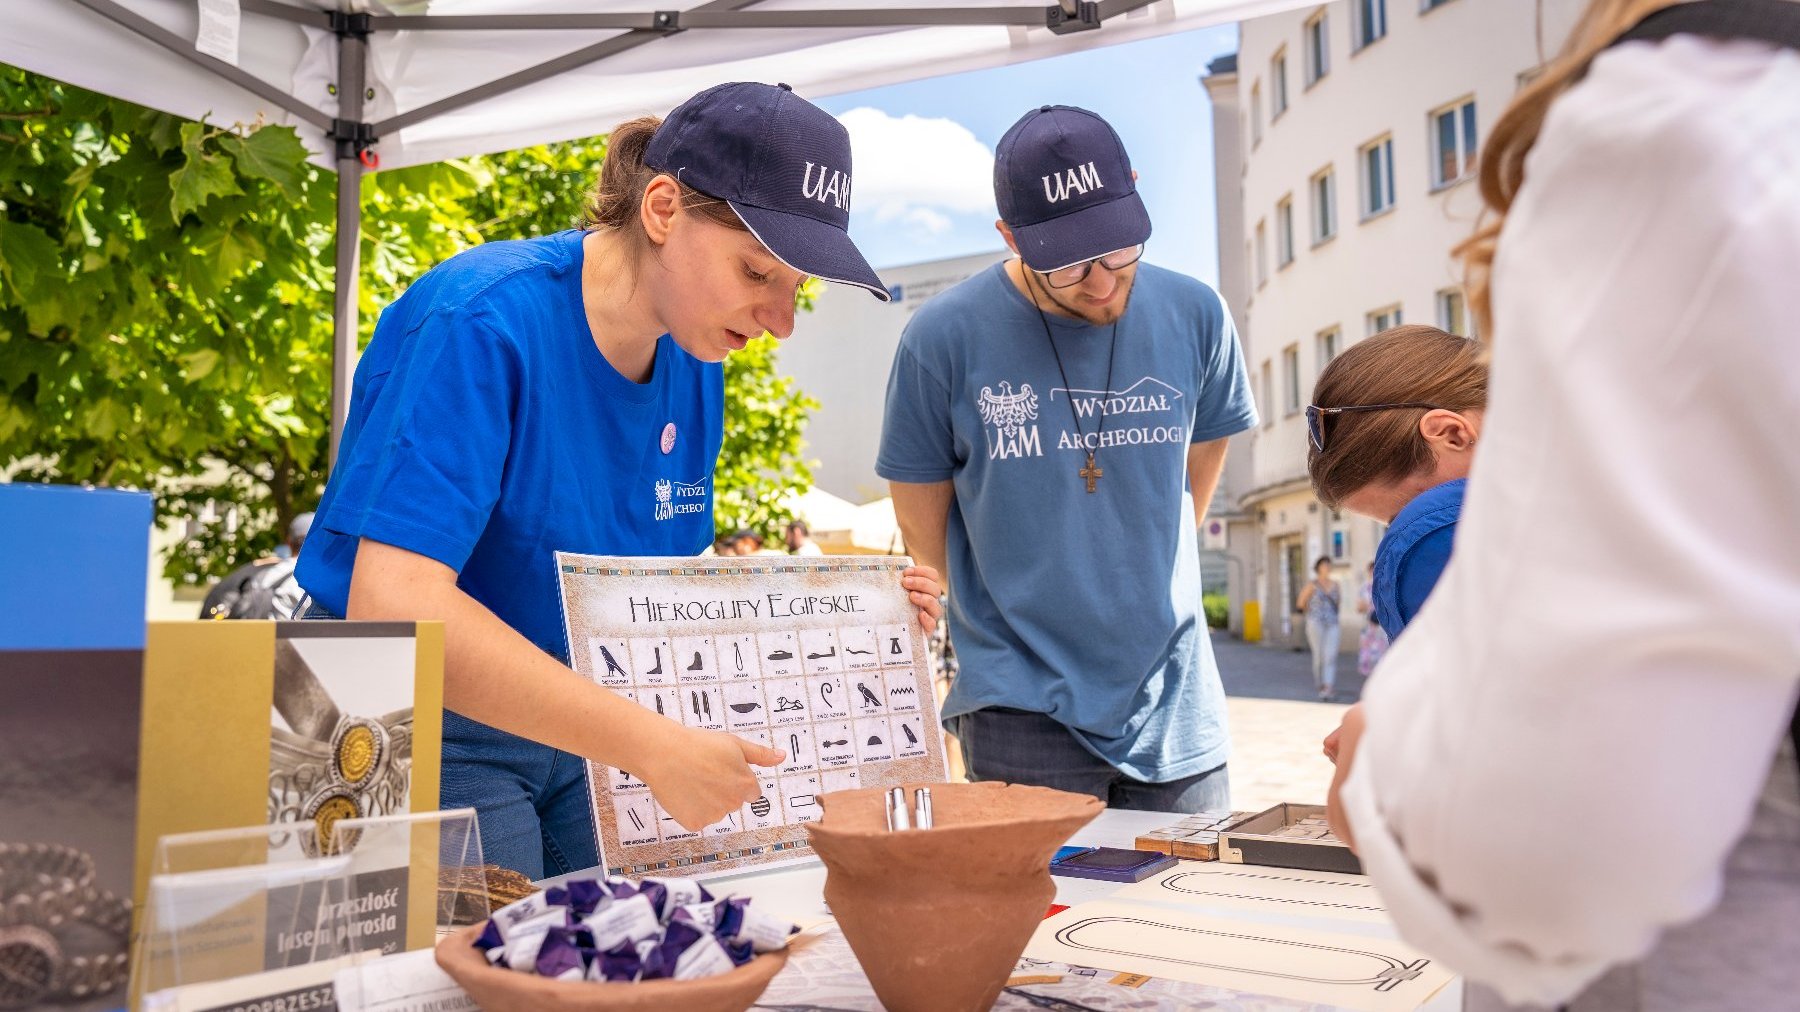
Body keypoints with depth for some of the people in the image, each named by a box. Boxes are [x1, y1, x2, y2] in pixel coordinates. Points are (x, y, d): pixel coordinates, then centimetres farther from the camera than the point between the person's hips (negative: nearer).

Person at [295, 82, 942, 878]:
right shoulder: (486, 321, -22)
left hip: (578, 737, 7)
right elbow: (391, 604, -31)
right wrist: (651, 743, -32)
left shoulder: (694, 366, 1)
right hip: (429, 737, -6)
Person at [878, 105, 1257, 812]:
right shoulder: (944, 339, -11)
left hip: (1176, 708, 4)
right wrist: (1019, 614, 8)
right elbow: (921, 518, 0)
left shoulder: (1194, 317, -2)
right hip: (1024, 711, -3)